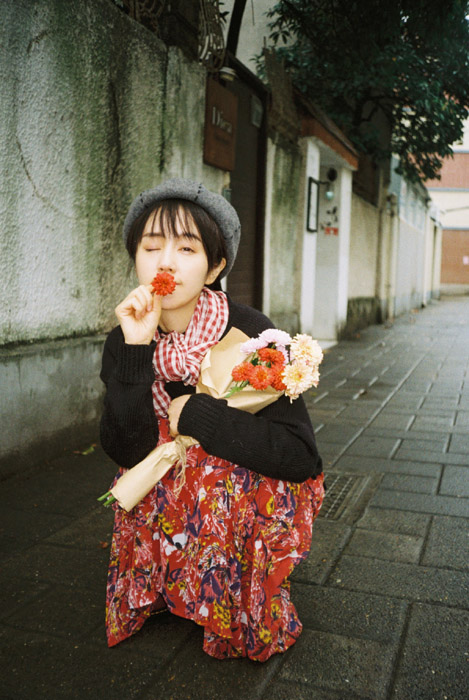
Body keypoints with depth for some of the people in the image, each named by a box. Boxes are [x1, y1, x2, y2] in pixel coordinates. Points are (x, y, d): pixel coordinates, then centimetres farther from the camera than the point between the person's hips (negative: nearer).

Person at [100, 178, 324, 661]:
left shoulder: (250, 333, -23)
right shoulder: (124, 341, -10)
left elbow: (302, 456, -26)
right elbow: (126, 452, -20)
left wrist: (197, 416, -27)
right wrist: (136, 349, -30)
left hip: (256, 495, -4)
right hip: (169, 494, 4)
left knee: (218, 476, -32)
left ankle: (245, 616, -5)